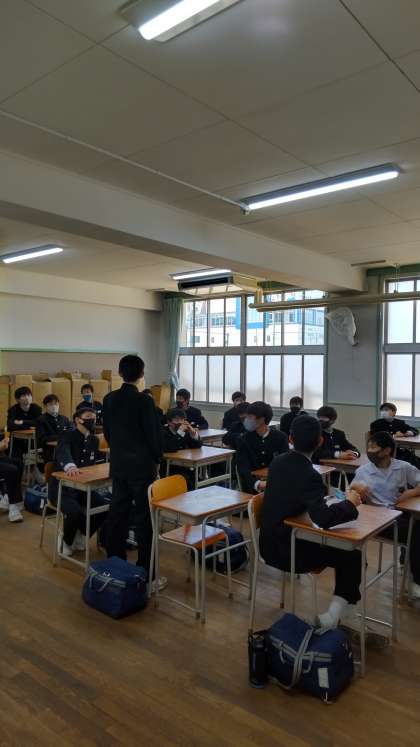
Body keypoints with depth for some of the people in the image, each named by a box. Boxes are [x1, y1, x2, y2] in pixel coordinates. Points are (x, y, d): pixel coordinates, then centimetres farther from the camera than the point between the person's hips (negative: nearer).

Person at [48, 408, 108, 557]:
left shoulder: (94, 440, 7)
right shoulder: (67, 435, -13)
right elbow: (63, 453, -36)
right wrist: (70, 466, -58)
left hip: (82, 486, 6)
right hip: (61, 486, -6)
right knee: (75, 512, -33)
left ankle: (80, 536, 11)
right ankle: (66, 539, 2)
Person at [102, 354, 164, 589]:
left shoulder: (109, 399, 2)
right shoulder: (144, 400, -16)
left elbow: (107, 432, 10)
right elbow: (154, 434, -12)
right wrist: (157, 459, 4)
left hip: (118, 464, 6)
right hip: (142, 466, -6)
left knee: (118, 515, 13)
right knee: (145, 519, 2)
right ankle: (146, 574, 7)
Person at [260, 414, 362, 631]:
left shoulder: (277, 462, -2)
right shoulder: (309, 475, -25)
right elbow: (323, 518, -35)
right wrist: (349, 503, -17)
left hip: (269, 543, 8)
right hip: (287, 552, -8)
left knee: (337, 547, 23)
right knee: (353, 556, 6)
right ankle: (337, 609, 4)